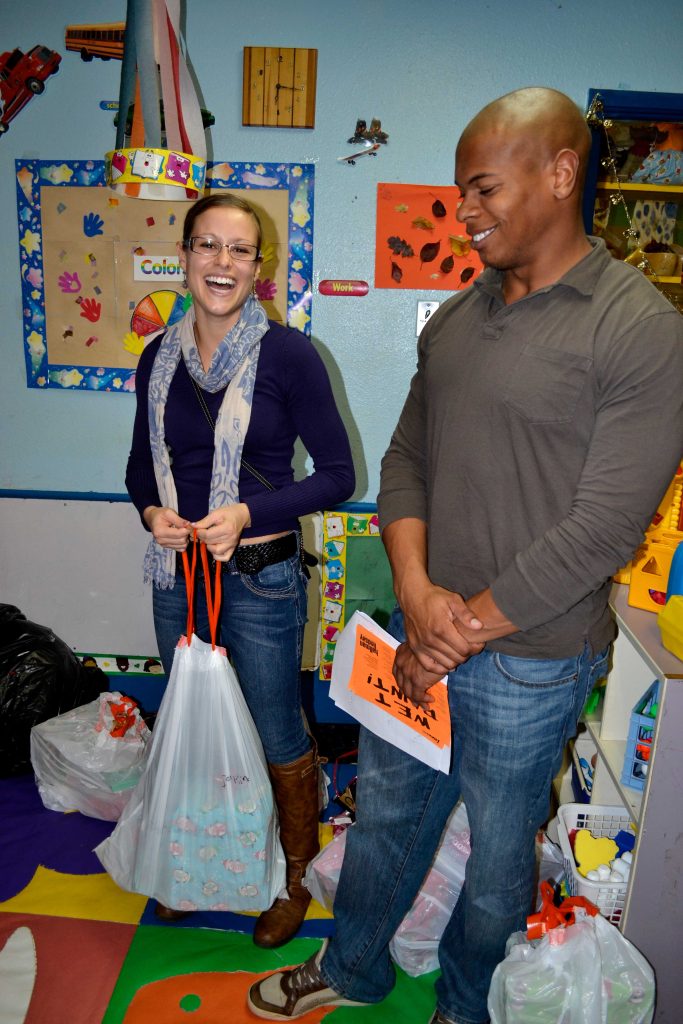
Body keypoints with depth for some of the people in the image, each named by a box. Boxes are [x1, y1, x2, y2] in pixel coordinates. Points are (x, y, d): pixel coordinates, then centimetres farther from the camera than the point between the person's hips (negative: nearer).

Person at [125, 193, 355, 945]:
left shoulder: (286, 354, -13)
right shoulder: (159, 357, 2)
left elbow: (337, 474, -11)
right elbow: (141, 466, 12)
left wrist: (246, 514, -21)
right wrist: (151, 512, -9)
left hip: (261, 578, -5)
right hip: (178, 573, 5)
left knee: (278, 737, 12)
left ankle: (297, 874, 39)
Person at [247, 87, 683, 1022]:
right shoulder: (457, 315, 6)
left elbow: (604, 526, -19)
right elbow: (407, 457, 5)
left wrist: (466, 629, -14)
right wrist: (416, 591, -10)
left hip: (529, 656, -5)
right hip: (422, 631, 6)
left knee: (498, 851, 18)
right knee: (384, 812, 23)